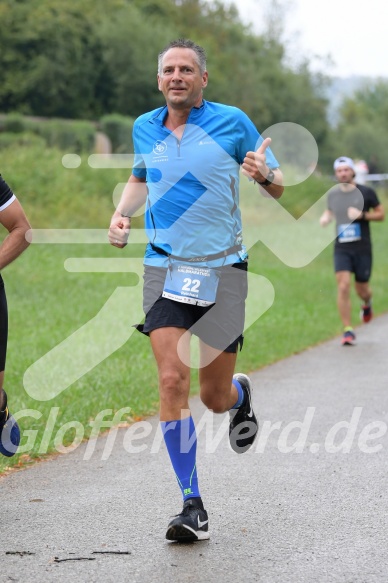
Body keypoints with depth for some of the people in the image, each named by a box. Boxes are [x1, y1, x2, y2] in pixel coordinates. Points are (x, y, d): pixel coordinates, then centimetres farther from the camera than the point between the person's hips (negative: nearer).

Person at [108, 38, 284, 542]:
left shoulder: (233, 122, -2)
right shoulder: (145, 129, 8)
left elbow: (277, 188, 4)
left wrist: (265, 174, -19)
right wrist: (121, 214, 8)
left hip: (222, 268, -2)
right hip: (165, 268, 2)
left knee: (214, 397, 3)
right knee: (172, 380, -14)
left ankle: (240, 394, 43)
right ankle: (192, 505, -7)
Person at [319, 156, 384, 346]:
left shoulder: (366, 192, -3)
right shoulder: (333, 194, 6)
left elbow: (381, 214, 3)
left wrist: (362, 215, -14)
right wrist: (325, 217, 1)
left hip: (362, 249, -1)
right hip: (342, 249, 1)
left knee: (362, 290, 7)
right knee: (343, 286, -14)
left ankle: (367, 305, 46)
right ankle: (348, 330, -9)